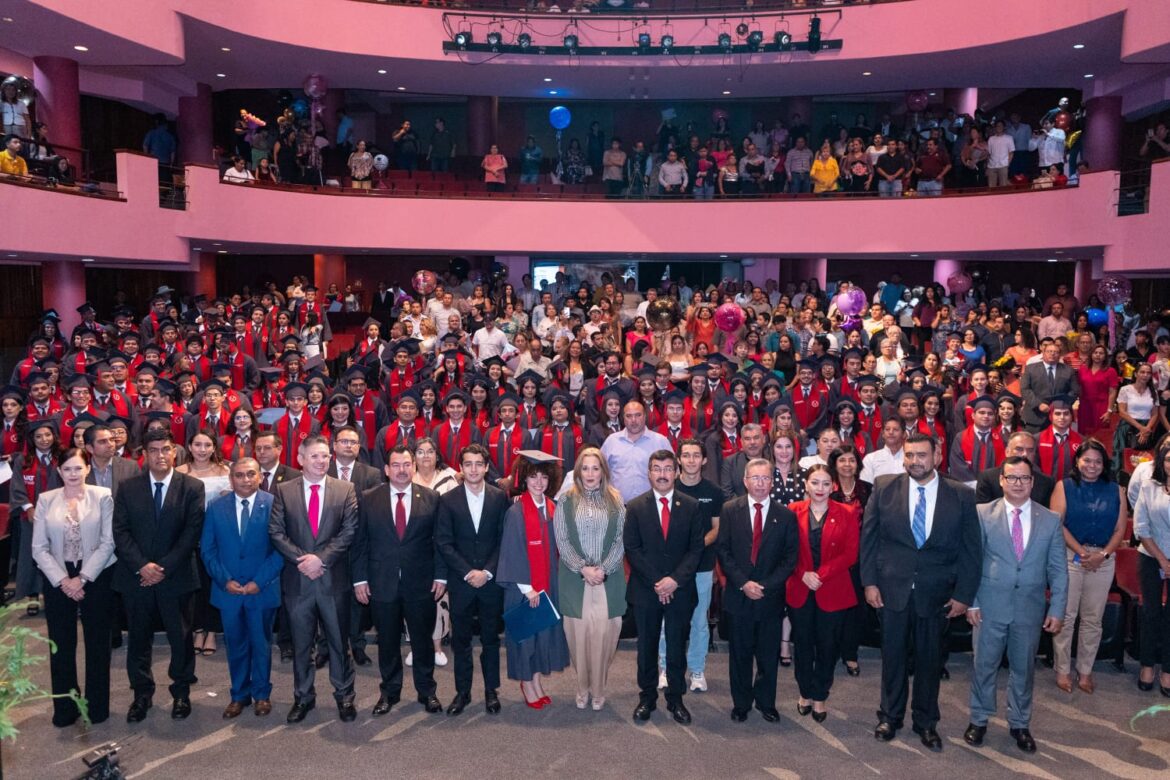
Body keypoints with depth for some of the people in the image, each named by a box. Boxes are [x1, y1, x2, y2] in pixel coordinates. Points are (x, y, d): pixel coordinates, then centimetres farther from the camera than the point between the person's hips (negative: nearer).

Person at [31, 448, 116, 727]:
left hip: (96, 577, -1)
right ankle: (65, 708, 20)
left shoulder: (103, 496, -4)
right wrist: (63, 580, -11)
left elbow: (107, 543, -7)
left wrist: (82, 578, -13)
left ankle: (97, 706, 20)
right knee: (61, 645, 7)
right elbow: (39, 548, -1)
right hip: (57, 580, 2)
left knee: (97, 643, 7)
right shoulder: (46, 500, 2)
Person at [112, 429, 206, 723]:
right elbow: (120, 532, -1)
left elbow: (192, 532, -7)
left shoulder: (192, 487, -3)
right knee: (139, 638, 11)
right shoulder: (128, 488, 4)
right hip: (136, 576, 2)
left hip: (176, 576, -1)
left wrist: (164, 567, -14)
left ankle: (182, 692, 23)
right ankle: (142, 693, 26)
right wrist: (142, 565, -13)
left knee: (181, 637, 8)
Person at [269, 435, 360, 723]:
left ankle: (344, 695, 23)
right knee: (301, 643, 12)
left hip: (334, 578, 0)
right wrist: (302, 559, -13)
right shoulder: (283, 491, 2)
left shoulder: (345, 490, 1)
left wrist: (321, 558, -15)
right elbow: (276, 531, -2)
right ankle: (303, 696, 27)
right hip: (297, 579, 1)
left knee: (339, 641, 8)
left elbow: (349, 531, -5)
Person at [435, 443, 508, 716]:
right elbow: (443, 542, -3)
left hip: (491, 580, 0)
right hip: (461, 581, 0)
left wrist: (487, 571, -11)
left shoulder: (499, 497, 0)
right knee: (461, 639, 7)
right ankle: (463, 691, 20)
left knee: (491, 638, 10)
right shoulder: (448, 500, -1)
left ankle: (491, 690, 23)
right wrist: (468, 573, -11)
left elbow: (504, 539, -1)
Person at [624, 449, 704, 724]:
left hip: (680, 590, 0)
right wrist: (656, 582, -12)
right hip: (645, 590, 0)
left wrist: (675, 579, -13)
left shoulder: (691, 506, 1)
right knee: (647, 647, 10)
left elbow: (696, 548, -2)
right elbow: (632, 549, -4)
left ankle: (675, 699, 24)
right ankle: (647, 697, 24)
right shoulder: (635, 507, -1)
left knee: (677, 647, 9)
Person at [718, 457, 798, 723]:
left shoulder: (786, 515, 0)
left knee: (769, 655, 10)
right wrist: (742, 583, -12)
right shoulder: (730, 510, -1)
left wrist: (767, 586, -11)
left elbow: (790, 557, -1)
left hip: (771, 596, 0)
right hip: (739, 595, 0)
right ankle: (741, 703, 26)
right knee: (740, 654, 10)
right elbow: (724, 551, -3)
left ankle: (766, 703, 28)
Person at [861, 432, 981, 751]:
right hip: (892, 588, 0)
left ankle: (925, 722, 31)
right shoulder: (884, 488, -4)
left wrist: (964, 594, -3)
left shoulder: (961, 496, -4)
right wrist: (869, 581, -4)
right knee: (893, 655, 12)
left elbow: (971, 548, -1)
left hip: (936, 592, 0)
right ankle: (890, 716, 31)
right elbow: (868, 537, 0)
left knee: (929, 658, 13)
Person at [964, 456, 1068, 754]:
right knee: (984, 665, 9)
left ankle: (1019, 724, 32)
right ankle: (979, 720, 27)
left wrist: (1057, 610, -1)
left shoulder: (1051, 520, 2)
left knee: (1024, 668, 13)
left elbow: (1058, 570, 4)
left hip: (1030, 608, 2)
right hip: (990, 606, -1)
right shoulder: (983, 514, -4)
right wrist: (971, 602, -6)